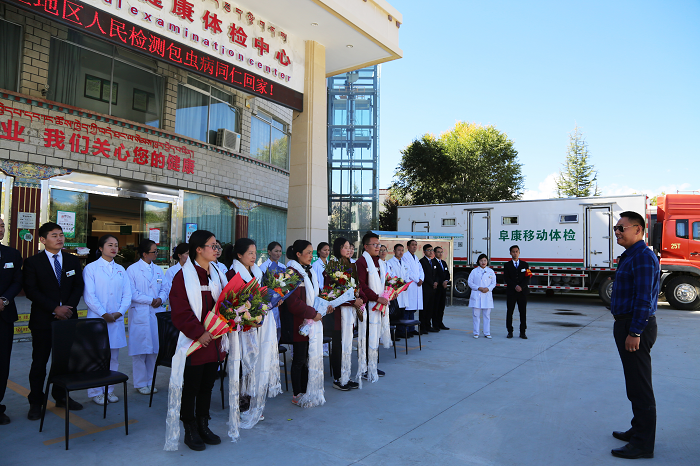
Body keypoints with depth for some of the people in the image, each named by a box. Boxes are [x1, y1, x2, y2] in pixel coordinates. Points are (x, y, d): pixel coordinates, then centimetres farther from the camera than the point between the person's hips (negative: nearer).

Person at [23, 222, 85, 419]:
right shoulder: (33, 262, -2)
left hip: (68, 317, 3)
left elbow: (78, 287, 6)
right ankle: (35, 403, 15)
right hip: (43, 320, -3)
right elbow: (31, 291, -8)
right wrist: (55, 308, -16)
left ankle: (61, 396, 23)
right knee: (39, 362, 4)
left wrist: (68, 307, -9)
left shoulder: (73, 260, 9)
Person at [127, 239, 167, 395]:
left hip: (156, 314, 5)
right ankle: (140, 383, 11)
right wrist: (150, 300, -12)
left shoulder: (158, 270, 14)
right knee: (140, 349, -1)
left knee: (153, 349, 8)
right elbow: (132, 293, -10)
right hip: (139, 315, -5)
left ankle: (149, 381, 19)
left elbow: (164, 289, 12)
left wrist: (161, 299, -9)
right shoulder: (132, 269, -3)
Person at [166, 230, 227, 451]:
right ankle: (190, 431, 21)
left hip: (213, 340, 6)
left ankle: (203, 426, 29)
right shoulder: (184, 276, -11)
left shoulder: (217, 274, 10)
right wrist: (198, 333, -19)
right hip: (193, 342, -6)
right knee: (191, 388, 6)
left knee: (207, 386, 15)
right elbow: (180, 312, -15)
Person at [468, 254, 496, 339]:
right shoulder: (474, 271, 5)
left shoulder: (491, 271, 9)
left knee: (487, 315, 3)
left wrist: (488, 288, -11)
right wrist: (479, 288, -11)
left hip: (487, 296, 1)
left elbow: (493, 283, 8)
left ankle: (487, 333, 11)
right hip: (476, 296, -1)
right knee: (476, 315, 0)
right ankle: (476, 333, 9)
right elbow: (470, 282, 3)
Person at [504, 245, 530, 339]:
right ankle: (510, 332, 9)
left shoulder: (525, 265, 10)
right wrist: (515, 286, -14)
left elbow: (527, 278, 2)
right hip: (511, 292, 0)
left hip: (522, 292, 1)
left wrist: (521, 287, -13)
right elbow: (506, 278, -2)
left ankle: (522, 332, 9)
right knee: (509, 312, 1)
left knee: (523, 312, 2)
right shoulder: (507, 265, 7)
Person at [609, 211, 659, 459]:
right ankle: (639, 430, 31)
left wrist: (635, 332, -23)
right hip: (626, 324, 11)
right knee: (634, 384, 18)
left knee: (639, 386, -3)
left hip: (637, 327, -11)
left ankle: (643, 444, 5)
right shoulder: (629, 256, 15)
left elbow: (643, 299, -22)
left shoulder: (643, 257, -16)